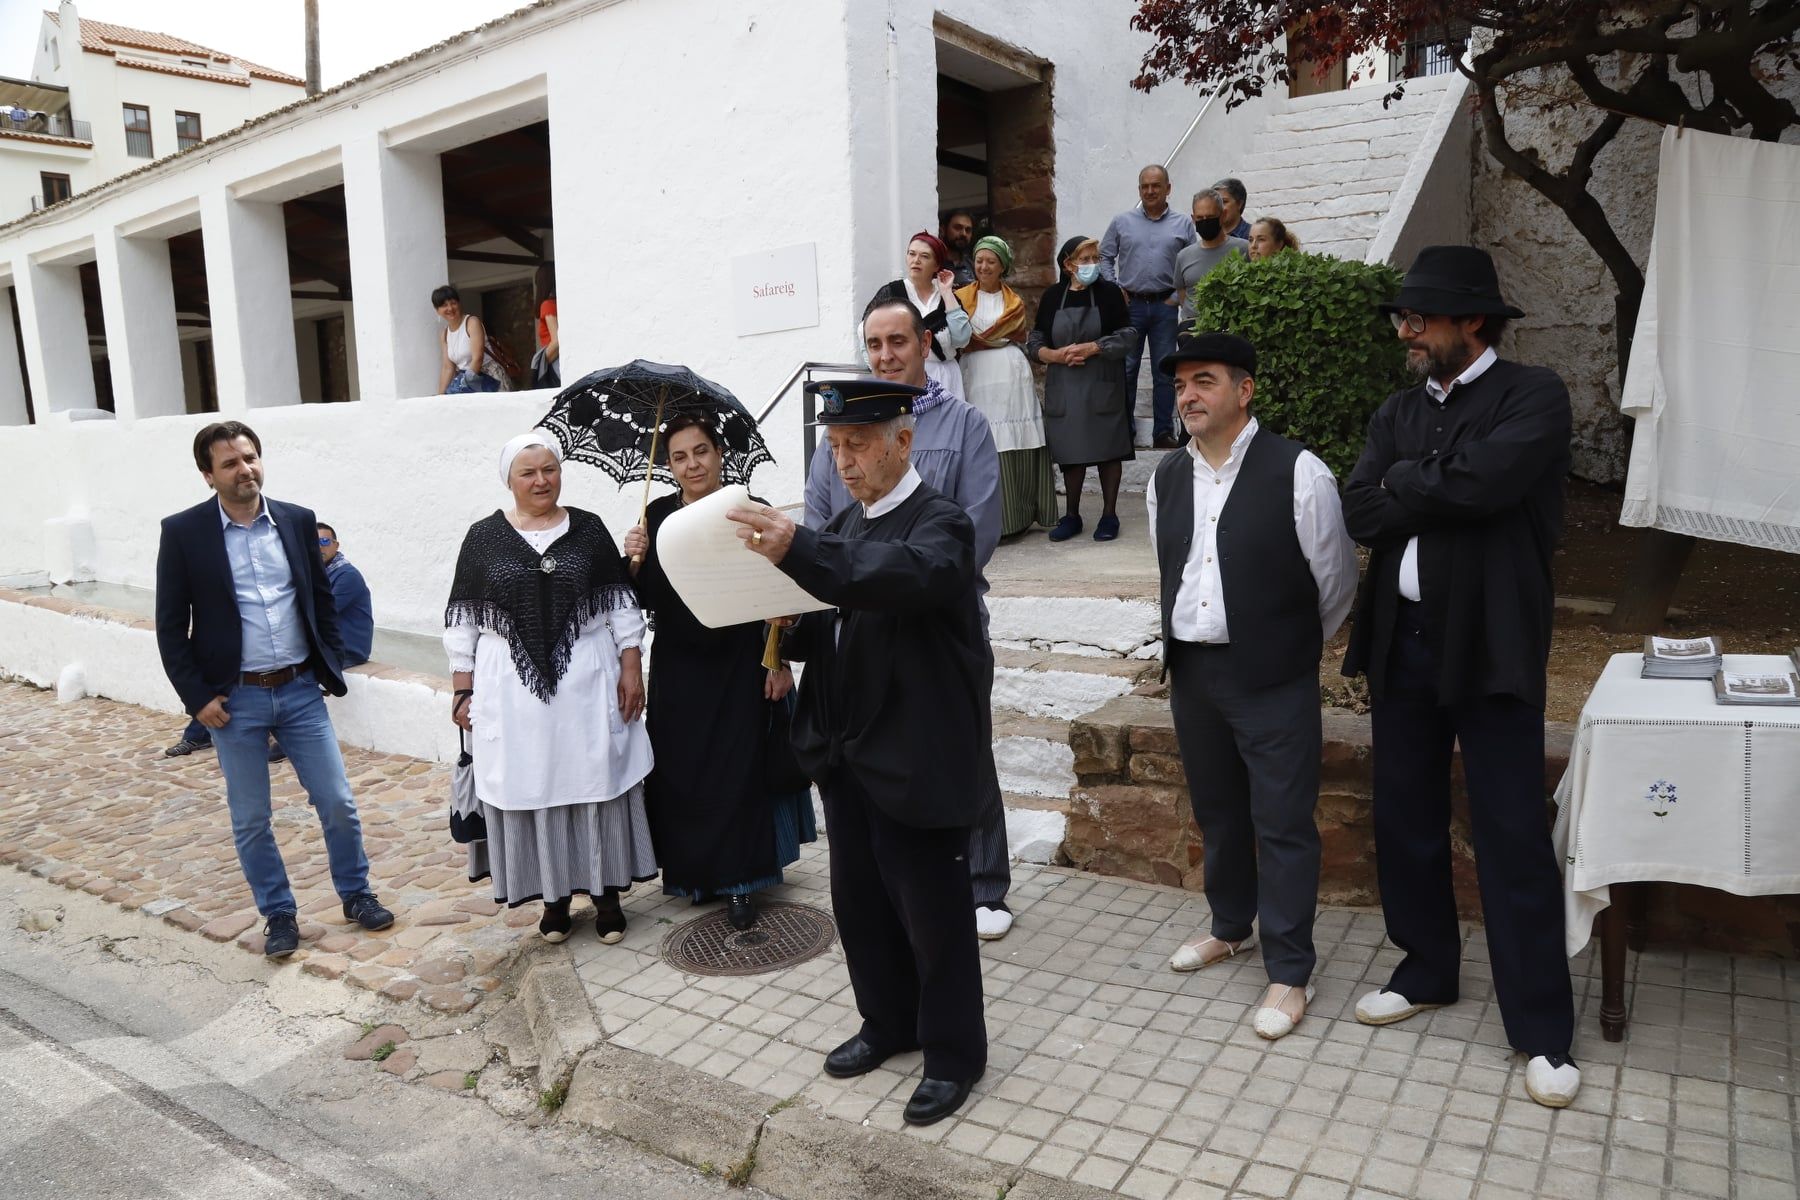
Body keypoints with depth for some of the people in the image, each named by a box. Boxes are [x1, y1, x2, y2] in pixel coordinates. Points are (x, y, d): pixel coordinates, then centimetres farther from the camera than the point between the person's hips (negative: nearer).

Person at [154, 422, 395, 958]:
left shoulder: (297, 520, 2)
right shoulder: (183, 532, -6)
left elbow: (322, 601, 11)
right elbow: (171, 626, -3)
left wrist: (332, 667, 6)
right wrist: (197, 697, -8)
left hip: (300, 691, 2)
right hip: (234, 699, -2)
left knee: (338, 803, 6)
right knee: (251, 821, 9)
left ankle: (356, 894, 25)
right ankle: (278, 914, 25)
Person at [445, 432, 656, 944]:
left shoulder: (588, 529, 3)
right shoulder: (483, 537, 2)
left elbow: (621, 602, 4)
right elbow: (462, 619, 5)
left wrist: (632, 667, -2)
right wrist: (463, 689, 2)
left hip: (587, 682, 0)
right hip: (512, 689, 0)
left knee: (598, 783, 5)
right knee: (530, 789, 5)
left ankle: (606, 892, 19)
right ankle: (554, 896, 20)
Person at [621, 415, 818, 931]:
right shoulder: (658, 516, 0)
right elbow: (644, 600, 1)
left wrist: (780, 662, -6)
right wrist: (635, 562, -18)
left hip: (740, 667, -2)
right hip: (677, 671, 2)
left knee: (739, 772, 2)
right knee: (679, 773, 7)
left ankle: (738, 882, 16)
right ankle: (692, 871, 27)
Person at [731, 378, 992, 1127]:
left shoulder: (941, 523, -13)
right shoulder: (846, 526, 12)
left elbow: (913, 576, -37)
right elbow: (831, 628, 14)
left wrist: (799, 552, -47)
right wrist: (787, 622, -9)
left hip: (917, 757, -8)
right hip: (848, 751, 8)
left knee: (933, 909, 5)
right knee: (858, 898, 18)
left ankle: (954, 1053, 24)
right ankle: (888, 1023, 38)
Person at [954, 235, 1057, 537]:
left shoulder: (1015, 302, 14)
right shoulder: (962, 296, 13)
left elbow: (998, 335, -1)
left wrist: (970, 339, -10)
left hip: (1012, 377, 1)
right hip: (978, 378, -1)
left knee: (1017, 449, -2)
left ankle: (1017, 515, 6)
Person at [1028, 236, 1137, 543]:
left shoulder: (1109, 292, 1)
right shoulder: (1052, 296, 5)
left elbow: (1128, 336, -4)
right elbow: (1034, 341, 7)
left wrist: (1092, 348, -16)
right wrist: (1055, 355, -13)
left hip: (1103, 387, -2)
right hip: (1064, 388, 2)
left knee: (1107, 448, 0)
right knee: (1070, 449, 6)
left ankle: (1109, 514, 11)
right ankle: (1072, 515, 17)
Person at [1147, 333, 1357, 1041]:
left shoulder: (1297, 473, -12)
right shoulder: (1167, 479, 6)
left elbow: (1336, 579, -2)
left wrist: (1298, 646, 10)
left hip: (1274, 677, -5)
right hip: (1191, 670, 6)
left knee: (1283, 823, 1)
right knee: (1216, 810, 19)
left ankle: (1289, 975, 15)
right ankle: (1230, 927, 40)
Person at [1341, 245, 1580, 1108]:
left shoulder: (1533, 395, -5)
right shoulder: (1396, 413, 12)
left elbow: (1486, 481, -23)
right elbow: (1361, 513, -2)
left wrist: (1406, 484, -6)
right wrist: (1448, 492, -12)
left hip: (1489, 645, -5)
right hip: (1401, 641, 6)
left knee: (1512, 839, 0)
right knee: (1405, 820, 14)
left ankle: (1543, 1029, 14)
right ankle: (1427, 970, 33)